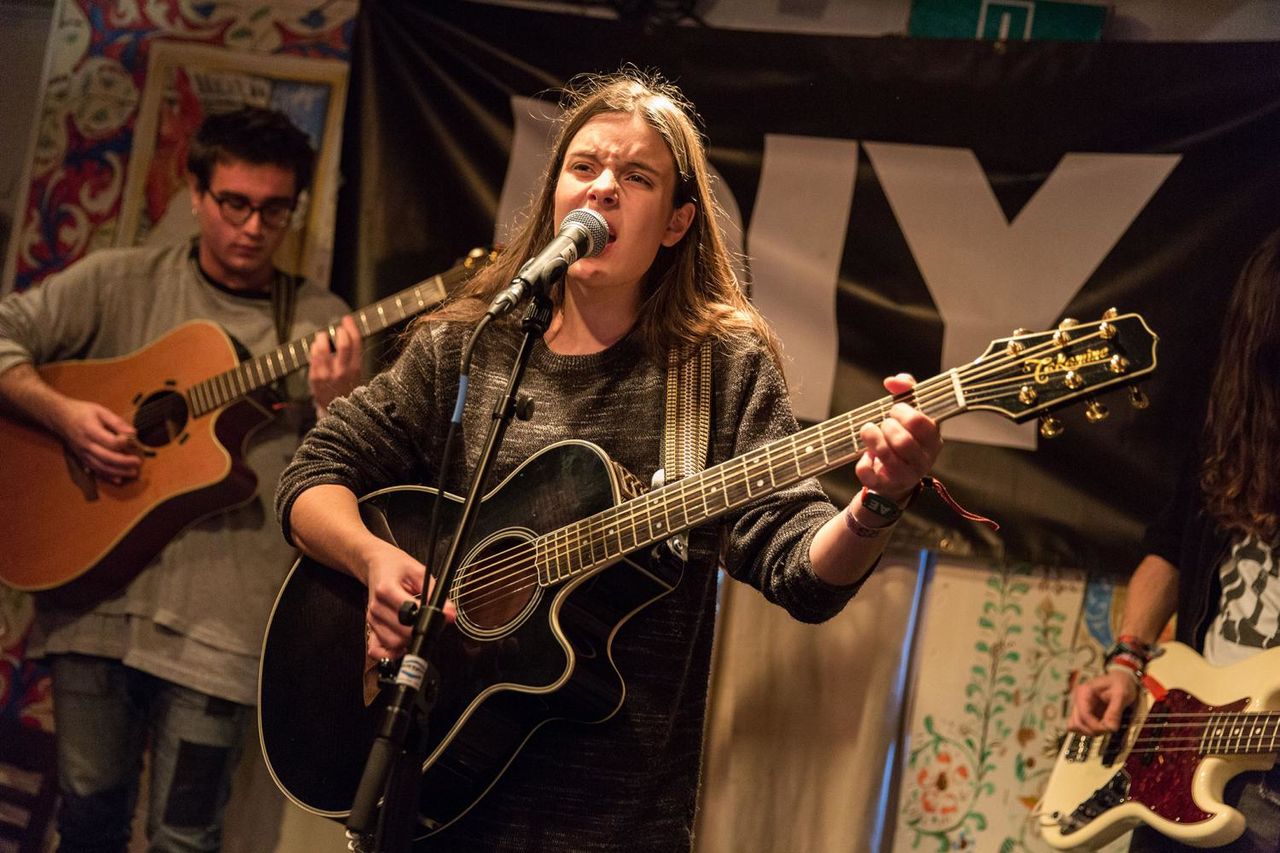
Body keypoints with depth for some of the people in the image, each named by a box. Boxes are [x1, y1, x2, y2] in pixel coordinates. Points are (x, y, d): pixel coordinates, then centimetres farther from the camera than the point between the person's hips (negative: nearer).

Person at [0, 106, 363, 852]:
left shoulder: (322, 325, 6)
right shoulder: (121, 282, 6)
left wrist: (337, 404, -17)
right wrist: (64, 413, -12)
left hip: (218, 621, -1)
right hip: (96, 591, 1)